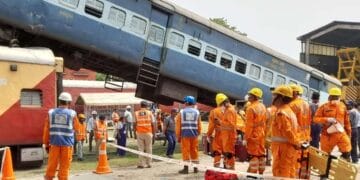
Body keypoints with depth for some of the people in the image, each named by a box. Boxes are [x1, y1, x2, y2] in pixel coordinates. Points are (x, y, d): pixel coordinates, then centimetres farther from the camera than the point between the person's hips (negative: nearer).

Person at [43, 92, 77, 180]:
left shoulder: (51, 112, 3)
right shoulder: (72, 113, -4)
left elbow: (46, 130, 4)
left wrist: (46, 144, 11)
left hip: (54, 143, 2)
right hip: (67, 143, -2)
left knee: (52, 165, 10)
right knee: (64, 166, 4)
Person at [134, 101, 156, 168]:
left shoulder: (136, 113, 2)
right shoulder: (149, 113, 0)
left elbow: (134, 124, 1)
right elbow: (153, 124, -2)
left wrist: (136, 131, 13)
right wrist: (153, 133, 5)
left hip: (140, 133, 1)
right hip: (148, 133, 0)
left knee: (141, 149, 5)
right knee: (148, 149, 7)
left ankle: (141, 164, 4)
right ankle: (149, 163, 10)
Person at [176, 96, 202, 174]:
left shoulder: (181, 112, 2)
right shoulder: (197, 112, 7)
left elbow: (178, 125, 0)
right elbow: (199, 125, 6)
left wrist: (178, 136, 7)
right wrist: (198, 134, 16)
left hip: (185, 134, -2)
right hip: (194, 134, 2)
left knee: (185, 150, 0)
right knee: (194, 150, 10)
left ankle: (186, 168, 1)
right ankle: (195, 168, 15)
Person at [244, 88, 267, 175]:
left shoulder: (251, 108, -17)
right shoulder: (263, 107, 8)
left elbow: (249, 125, -18)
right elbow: (264, 122, 13)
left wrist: (246, 138, -15)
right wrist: (263, 133, 19)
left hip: (253, 135, -8)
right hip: (261, 135, 8)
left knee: (253, 155, -4)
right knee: (261, 154, 13)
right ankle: (261, 172, 20)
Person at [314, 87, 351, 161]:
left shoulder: (343, 106, 7)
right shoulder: (324, 107, -4)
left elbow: (346, 121, 16)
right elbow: (316, 118, -8)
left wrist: (348, 132, 19)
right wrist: (327, 119, -21)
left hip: (341, 133, 2)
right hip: (328, 134, -2)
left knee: (347, 152, -4)